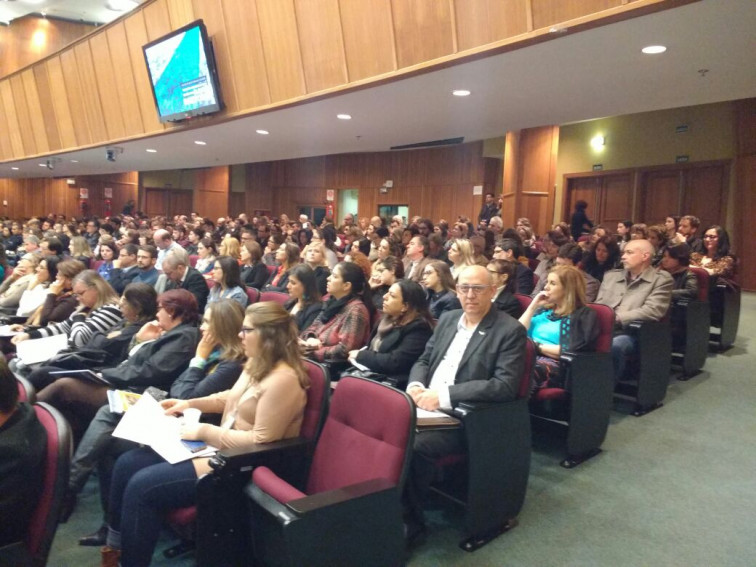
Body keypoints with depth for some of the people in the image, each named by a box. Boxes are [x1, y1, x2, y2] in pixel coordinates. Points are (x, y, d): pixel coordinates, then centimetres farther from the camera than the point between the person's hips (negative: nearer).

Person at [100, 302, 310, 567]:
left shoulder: (283, 379, -25)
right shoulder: (257, 363, 5)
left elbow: (261, 442, -26)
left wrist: (204, 431, -18)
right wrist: (190, 403, 10)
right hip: (221, 446, 10)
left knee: (141, 486, -16)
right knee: (127, 463, 4)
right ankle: (115, 545, 19)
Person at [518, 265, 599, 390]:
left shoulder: (584, 314, 6)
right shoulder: (544, 310, 26)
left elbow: (571, 351, -8)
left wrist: (537, 346, -5)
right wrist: (533, 306, 12)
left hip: (556, 366, -6)